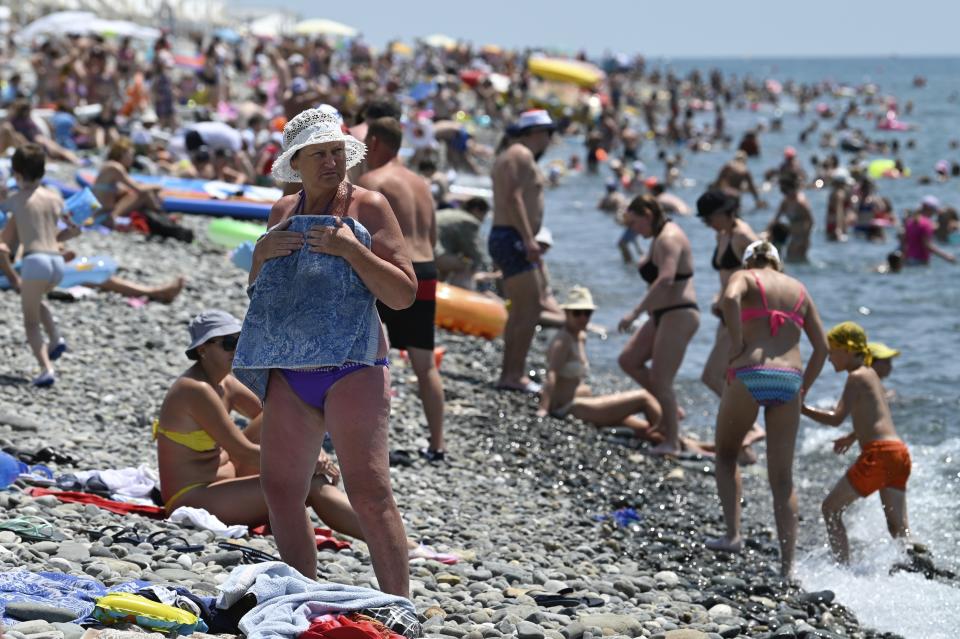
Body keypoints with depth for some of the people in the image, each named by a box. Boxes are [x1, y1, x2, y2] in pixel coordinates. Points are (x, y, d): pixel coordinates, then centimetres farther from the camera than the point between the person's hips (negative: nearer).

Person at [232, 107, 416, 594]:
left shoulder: (367, 206, 0)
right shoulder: (283, 212, 16)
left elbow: (404, 294, -6)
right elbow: (257, 290, 23)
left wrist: (350, 248, -16)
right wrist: (261, 253, 3)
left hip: (351, 367, -6)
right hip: (289, 372, 6)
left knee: (368, 490, -14)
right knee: (280, 488, 3)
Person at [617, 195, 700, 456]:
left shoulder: (668, 239, -17)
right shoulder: (659, 238, 15)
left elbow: (666, 279, -30)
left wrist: (635, 313, -32)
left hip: (679, 315, -11)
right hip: (663, 315, 11)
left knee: (660, 380, -9)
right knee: (628, 360, 12)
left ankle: (672, 442, -2)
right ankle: (669, 406, 19)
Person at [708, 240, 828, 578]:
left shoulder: (744, 278, 9)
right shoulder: (799, 289, 21)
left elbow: (730, 298, -17)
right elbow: (822, 347, 16)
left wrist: (737, 344, -9)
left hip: (749, 376, -3)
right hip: (789, 380, 3)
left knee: (726, 455, 20)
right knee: (782, 478, 8)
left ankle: (732, 534, 4)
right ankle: (787, 565, 1)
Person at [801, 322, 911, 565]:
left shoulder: (856, 377, -4)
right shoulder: (871, 374, 21)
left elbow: (836, 418, -14)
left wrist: (803, 409, -8)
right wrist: (852, 437, 36)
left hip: (878, 454, -9)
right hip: (900, 453, 9)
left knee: (831, 508, 3)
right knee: (898, 527, 9)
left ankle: (844, 567, -2)